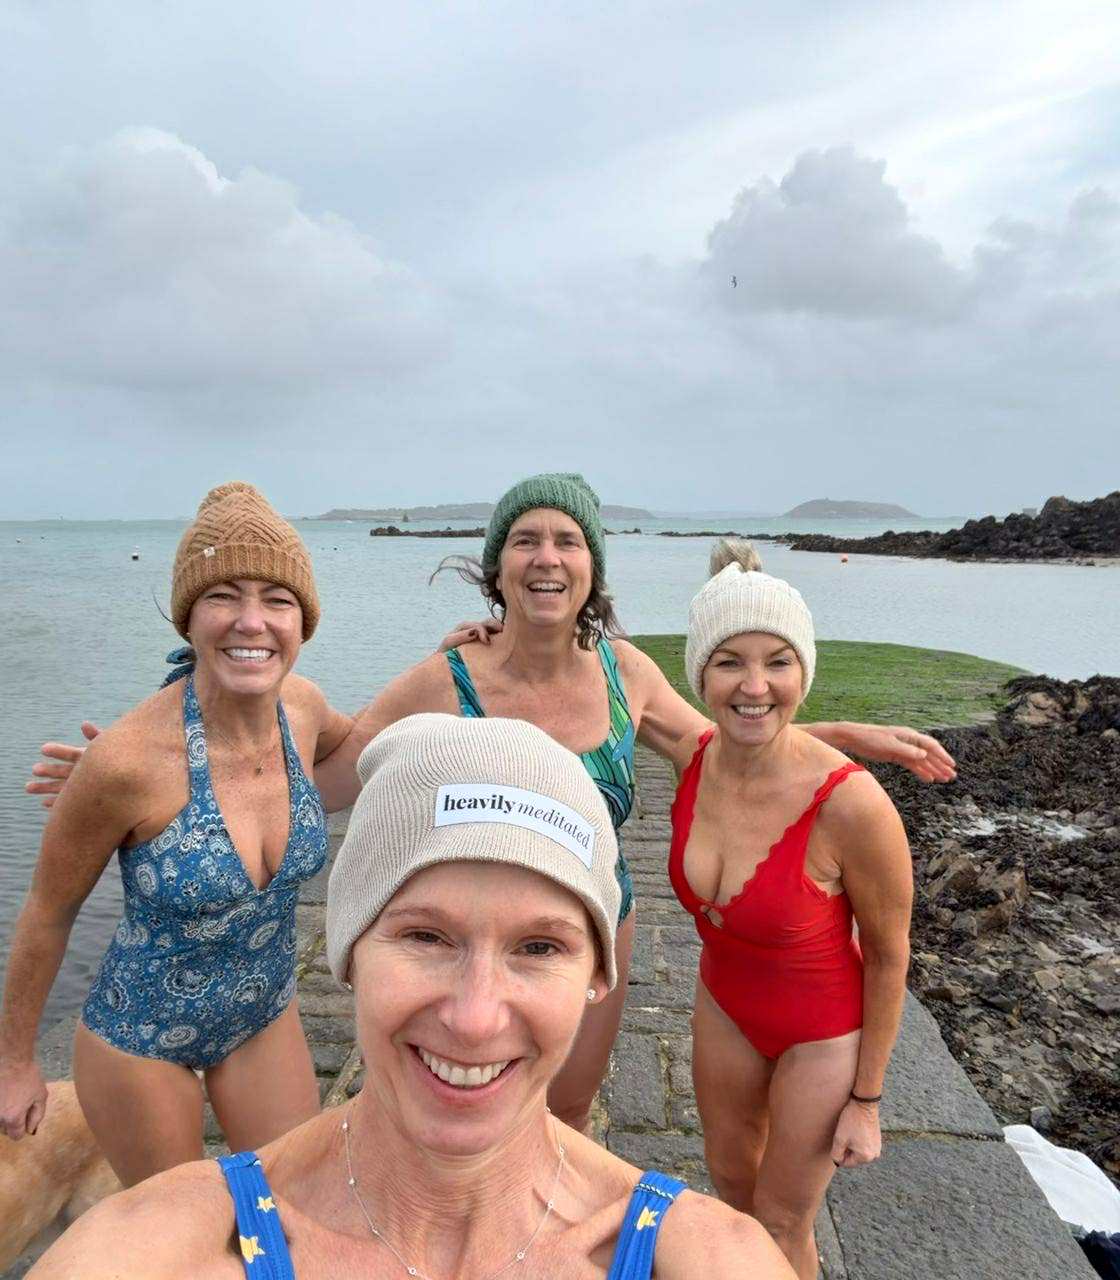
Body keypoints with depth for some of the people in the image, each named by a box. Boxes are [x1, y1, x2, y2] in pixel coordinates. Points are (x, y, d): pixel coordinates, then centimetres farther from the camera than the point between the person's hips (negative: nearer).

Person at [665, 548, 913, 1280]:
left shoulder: (854, 804, -34)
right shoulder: (694, 756, -21)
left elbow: (890, 954, -18)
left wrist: (866, 1099, -9)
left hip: (825, 1028, -5)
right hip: (726, 1003, 5)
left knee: (782, 1221, 18)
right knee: (730, 1173, 28)